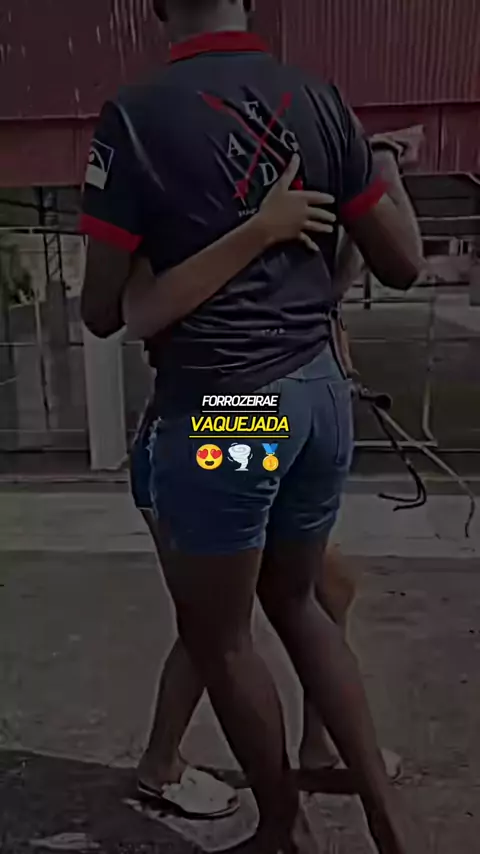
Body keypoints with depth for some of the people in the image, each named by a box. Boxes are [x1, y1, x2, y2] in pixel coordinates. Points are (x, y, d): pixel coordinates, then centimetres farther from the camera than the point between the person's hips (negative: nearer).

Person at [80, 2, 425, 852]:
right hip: (319, 393, 6)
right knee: (295, 601, 25)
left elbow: (101, 313, -5)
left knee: (215, 636, 16)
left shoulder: (135, 116, -8)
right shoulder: (321, 102, 5)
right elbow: (403, 266, 7)